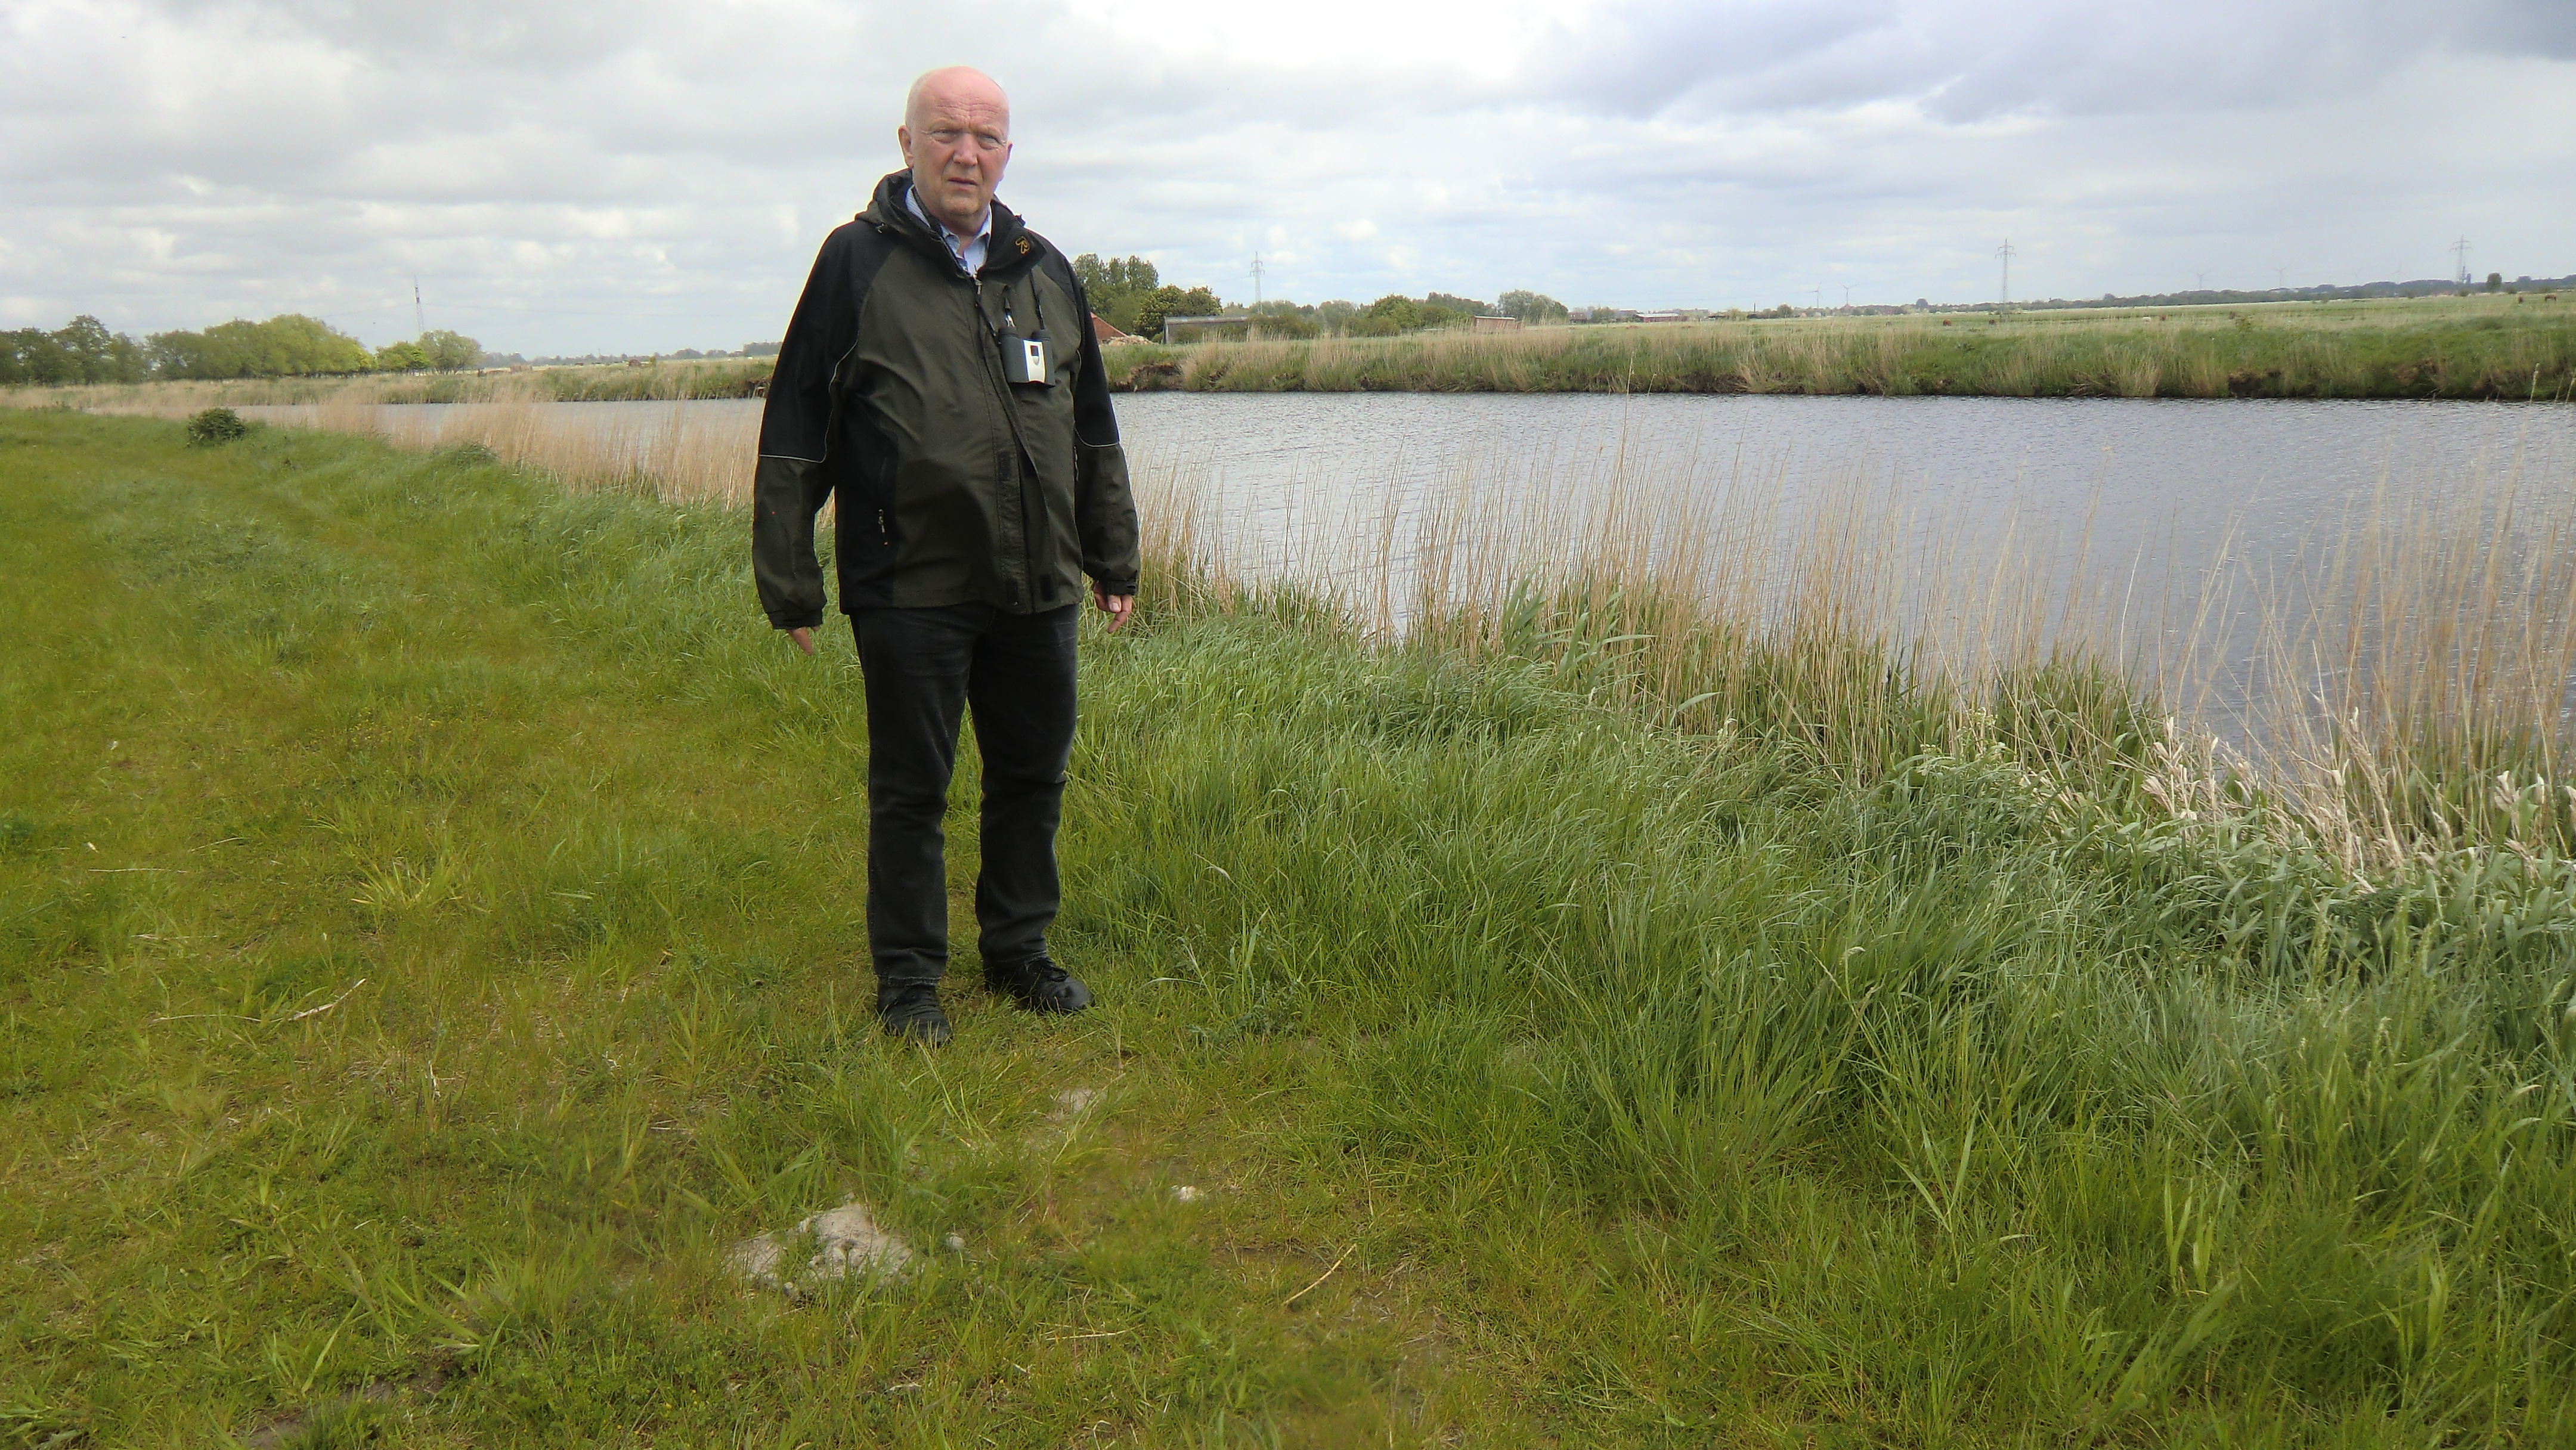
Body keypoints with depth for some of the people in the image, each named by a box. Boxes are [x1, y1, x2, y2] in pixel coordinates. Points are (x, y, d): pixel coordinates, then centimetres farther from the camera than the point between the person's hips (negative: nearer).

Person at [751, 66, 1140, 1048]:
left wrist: (1114, 561, 18)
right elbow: (794, 434, -2)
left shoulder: (1045, 272, 13)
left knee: (1033, 778, 13)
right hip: (910, 588, -4)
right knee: (910, 791, 4)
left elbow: (1094, 434, 20)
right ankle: (908, 981, 19)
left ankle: (1018, 953, 30)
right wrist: (790, 583, -4)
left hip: (1037, 586, 5)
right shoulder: (857, 263, -1)